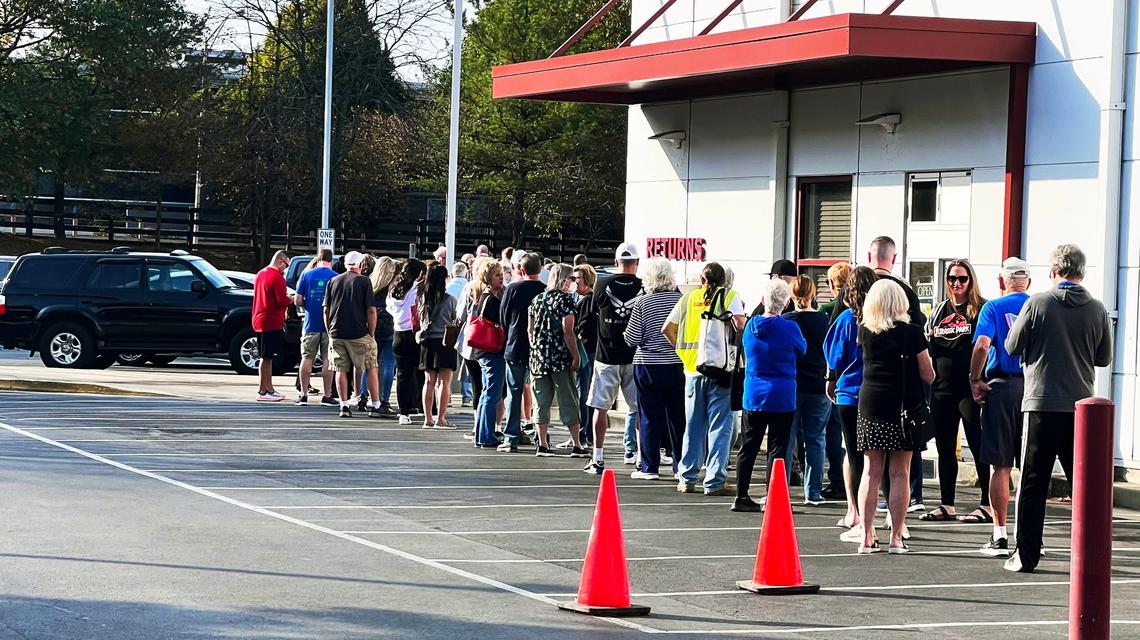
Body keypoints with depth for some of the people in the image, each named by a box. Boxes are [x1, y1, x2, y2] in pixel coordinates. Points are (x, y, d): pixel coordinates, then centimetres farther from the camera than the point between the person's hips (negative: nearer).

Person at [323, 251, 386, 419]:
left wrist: (330, 332, 15)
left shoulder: (333, 282, 7)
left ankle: (345, 405, 5)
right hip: (359, 334, -3)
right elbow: (371, 310, -8)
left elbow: (326, 310, 7)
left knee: (341, 369, 8)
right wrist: (371, 333, 0)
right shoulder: (364, 281, -3)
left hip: (336, 334, 3)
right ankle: (375, 406, 3)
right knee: (371, 368, 5)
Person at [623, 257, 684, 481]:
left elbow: (632, 339, -9)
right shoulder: (681, 299, -2)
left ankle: (649, 467, 5)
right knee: (678, 416, 11)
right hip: (677, 365, 3)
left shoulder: (642, 302, -10)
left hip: (649, 366, -3)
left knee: (649, 417, 4)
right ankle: (681, 465, 15)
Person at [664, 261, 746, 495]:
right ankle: (715, 481, -3)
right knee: (719, 425, 0)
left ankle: (687, 479, 16)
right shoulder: (729, 296, 0)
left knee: (693, 425, 13)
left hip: (692, 368, 3)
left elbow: (668, 329, 11)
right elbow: (739, 325, -14)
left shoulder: (689, 298, 10)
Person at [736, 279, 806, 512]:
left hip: (753, 395, 4)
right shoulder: (789, 328, -13)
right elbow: (802, 350, 6)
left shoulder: (751, 326, -1)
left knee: (748, 447, 10)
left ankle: (741, 496, 12)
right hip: (782, 396, -4)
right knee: (777, 448, 1)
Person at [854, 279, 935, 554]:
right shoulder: (911, 332, -5)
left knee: (871, 472, 6)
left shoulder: (865, 332, 3)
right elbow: (928, 376, -1)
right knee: (900, 474, 2)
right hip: (903, 407, -2)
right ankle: (896, 538, 1)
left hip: (870, 405, 3)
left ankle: (867, 536, 4)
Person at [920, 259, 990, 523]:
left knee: (978, 446, -4)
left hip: (969, 389, -6)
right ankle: (947, 506, 16)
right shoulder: (939, 310, 15)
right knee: (945, 448, 9)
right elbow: (925, 346, 23)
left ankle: (987, 506, -1)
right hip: (942, 388, 6)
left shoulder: (981, 309, -1)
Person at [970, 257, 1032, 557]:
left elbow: (982, 345, -16)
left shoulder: (993, 307, -2)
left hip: (1001, 388, -3)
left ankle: (1000, 536, 1)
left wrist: (975, 379, -6)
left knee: (1000, 466, 2)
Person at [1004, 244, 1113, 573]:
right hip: (1082, 405, 2)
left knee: (1032, 483, 4)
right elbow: (1105, 358, 9)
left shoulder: (1037, 303, -7)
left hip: (1043, 404, -2)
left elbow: (1012, 347, 0)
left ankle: (1026, 555, 3)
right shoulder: (1097, 310, -1)